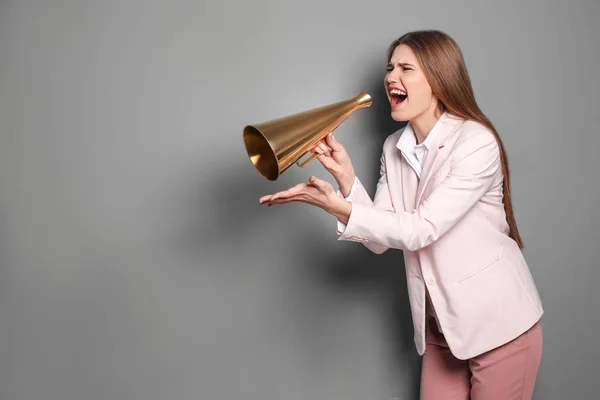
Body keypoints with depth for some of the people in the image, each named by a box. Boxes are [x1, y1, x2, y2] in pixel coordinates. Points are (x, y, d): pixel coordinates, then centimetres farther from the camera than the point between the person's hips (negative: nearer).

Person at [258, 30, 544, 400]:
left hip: (498, 322, -5)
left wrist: (341, 208, -35)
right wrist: (345, 175, -17)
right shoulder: (395, 148, 1)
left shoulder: (477, 142, -19)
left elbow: (420, 230, -25)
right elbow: (380, 240, -5)